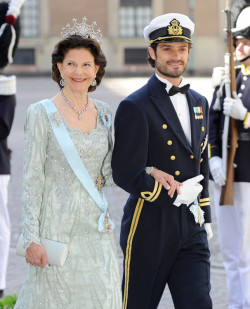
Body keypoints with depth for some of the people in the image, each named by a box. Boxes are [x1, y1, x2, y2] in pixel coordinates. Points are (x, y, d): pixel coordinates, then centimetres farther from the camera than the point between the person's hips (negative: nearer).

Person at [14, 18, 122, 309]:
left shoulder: (104, 113, 9)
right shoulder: (42, 114, -5)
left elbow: (108, 174, 12)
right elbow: (32, 178, -7)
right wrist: (31, 238, -12)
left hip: (96, 227, 4)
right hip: (57, 227, -4)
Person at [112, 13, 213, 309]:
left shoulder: (198, 103, 14)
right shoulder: (134, 107, -9)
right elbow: (125, 174, -15)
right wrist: (174, 193, -27)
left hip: (191, 229, 5)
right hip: (149, 228, -5)